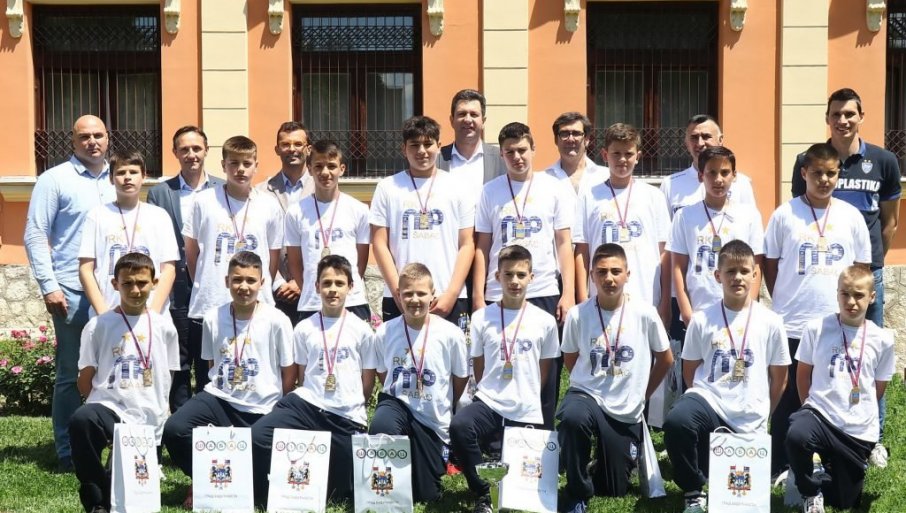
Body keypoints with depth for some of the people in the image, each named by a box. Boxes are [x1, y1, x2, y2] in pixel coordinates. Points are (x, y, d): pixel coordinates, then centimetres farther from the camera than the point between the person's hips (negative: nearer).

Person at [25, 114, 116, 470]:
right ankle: (68, 451, 12)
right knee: (71, 374, 3)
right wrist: (48, 286, -10)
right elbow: (35, 237, -4)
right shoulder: (55, 180, 0)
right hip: (73, 292, -4)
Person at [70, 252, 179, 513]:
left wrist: (154, 407, 10)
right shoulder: (98, 326, 0)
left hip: (149, 421, 2)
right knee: (81, 420, -37)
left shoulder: (164, 327, 6)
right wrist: (104, 405, 1)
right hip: (109, 408, -2)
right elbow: (85, 381, 3)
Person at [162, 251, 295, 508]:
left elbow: (289, 374, -1)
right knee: (174, 429, -22)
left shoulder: (277, 321, -9)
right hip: (220, 397, 2)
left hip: (261, 408, -2)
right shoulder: (213, 318, -1)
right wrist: (223, 389, 5)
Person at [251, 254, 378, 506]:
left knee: (341, 491, -3)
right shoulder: (304, 328, 8)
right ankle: (263, 499, -3)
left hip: (347, 417, -1)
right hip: (307, 404, 1)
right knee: (257, 437, -25)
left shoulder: (362, 330, 3)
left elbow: (368, 383, 11)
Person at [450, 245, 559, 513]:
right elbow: (478, 368, 9)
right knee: (459, 426, -33)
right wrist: (491, 394, 6)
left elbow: (544, 371, 12)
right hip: (489, 403, -1)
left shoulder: (545, 321, 2)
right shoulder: (481, 318, 1)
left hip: (527, 413, 1)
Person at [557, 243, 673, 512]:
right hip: (587, 396, -1)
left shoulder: (645, 313, -9)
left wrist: (641, 395, 9)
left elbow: (665, 358, 6)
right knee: (573, 418, -39)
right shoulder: (577, 315, -9)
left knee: (613, 490, 7)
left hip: (626, 411, 1)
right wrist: (593, 386, 6)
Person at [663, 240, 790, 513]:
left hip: (749, 420, 1)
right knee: (676, 422, -34)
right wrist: (705, 400, 4)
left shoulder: (770, 322, 1)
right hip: (708, 400, -1)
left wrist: (761, 414, 11)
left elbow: (779, 378, 8)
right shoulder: (702, 320, 0)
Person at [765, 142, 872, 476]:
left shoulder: (851, 216, 3)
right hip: (792, 326, -2)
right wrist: (785, 303, 3)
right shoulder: (784, 215, -2)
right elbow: (770, 266, 6)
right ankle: (779, 467, 17)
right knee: (788, 398, 6)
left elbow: (862, 268, 10)